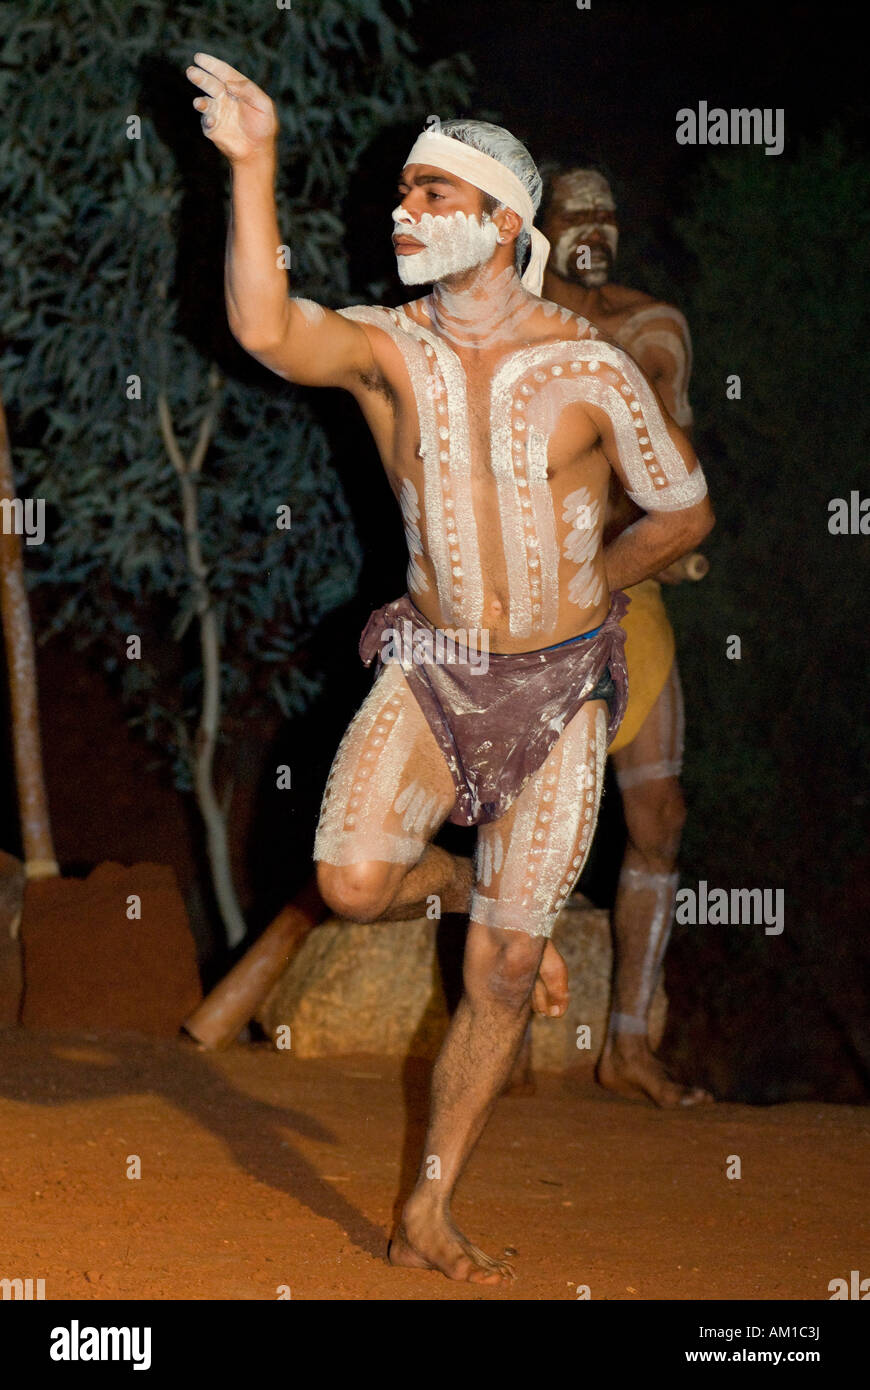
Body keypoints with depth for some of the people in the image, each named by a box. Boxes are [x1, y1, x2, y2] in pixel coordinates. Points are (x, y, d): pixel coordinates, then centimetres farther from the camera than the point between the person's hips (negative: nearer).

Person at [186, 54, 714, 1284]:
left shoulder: (592, 372, -9)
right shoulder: (385, 347, -6)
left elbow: (686, 510, 5)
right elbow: (267, 331, -28)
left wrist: (585, 585, 3)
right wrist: (253, 167, -34)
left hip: (559, 689, -1)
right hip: (431, 670, 1)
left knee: (503, 977, 3)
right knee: (354, 886, -25)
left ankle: (428, 1220, 16)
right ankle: (460, 877, 12)